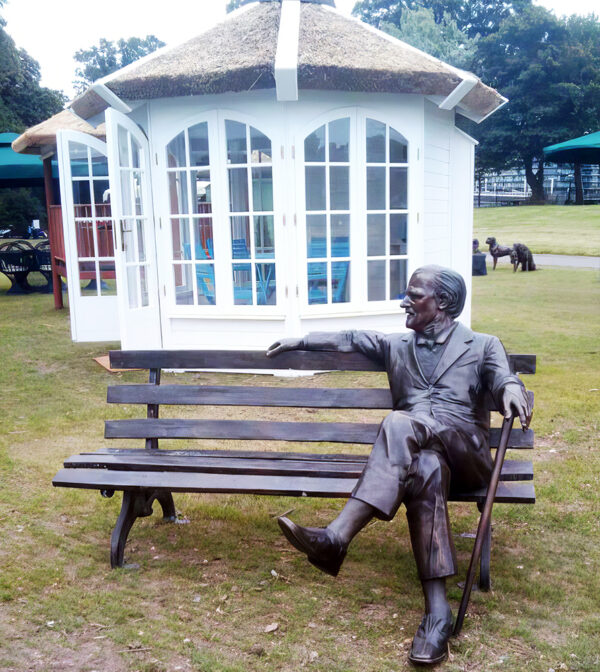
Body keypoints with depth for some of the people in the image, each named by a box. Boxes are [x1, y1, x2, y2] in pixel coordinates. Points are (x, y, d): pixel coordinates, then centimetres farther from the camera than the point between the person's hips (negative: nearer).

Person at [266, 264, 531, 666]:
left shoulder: (483, 345, 14)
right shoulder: (396, 346, 25)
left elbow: (503, 379, -2)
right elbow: (352, 339, 25)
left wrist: (510, 387, -26)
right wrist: (300, 341, 19)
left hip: (465, 453, -3)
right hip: (416, 451, 3)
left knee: (400, 422, -34)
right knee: (424, 471, -36)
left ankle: (337, 537, -43)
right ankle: (437, 610, -37)